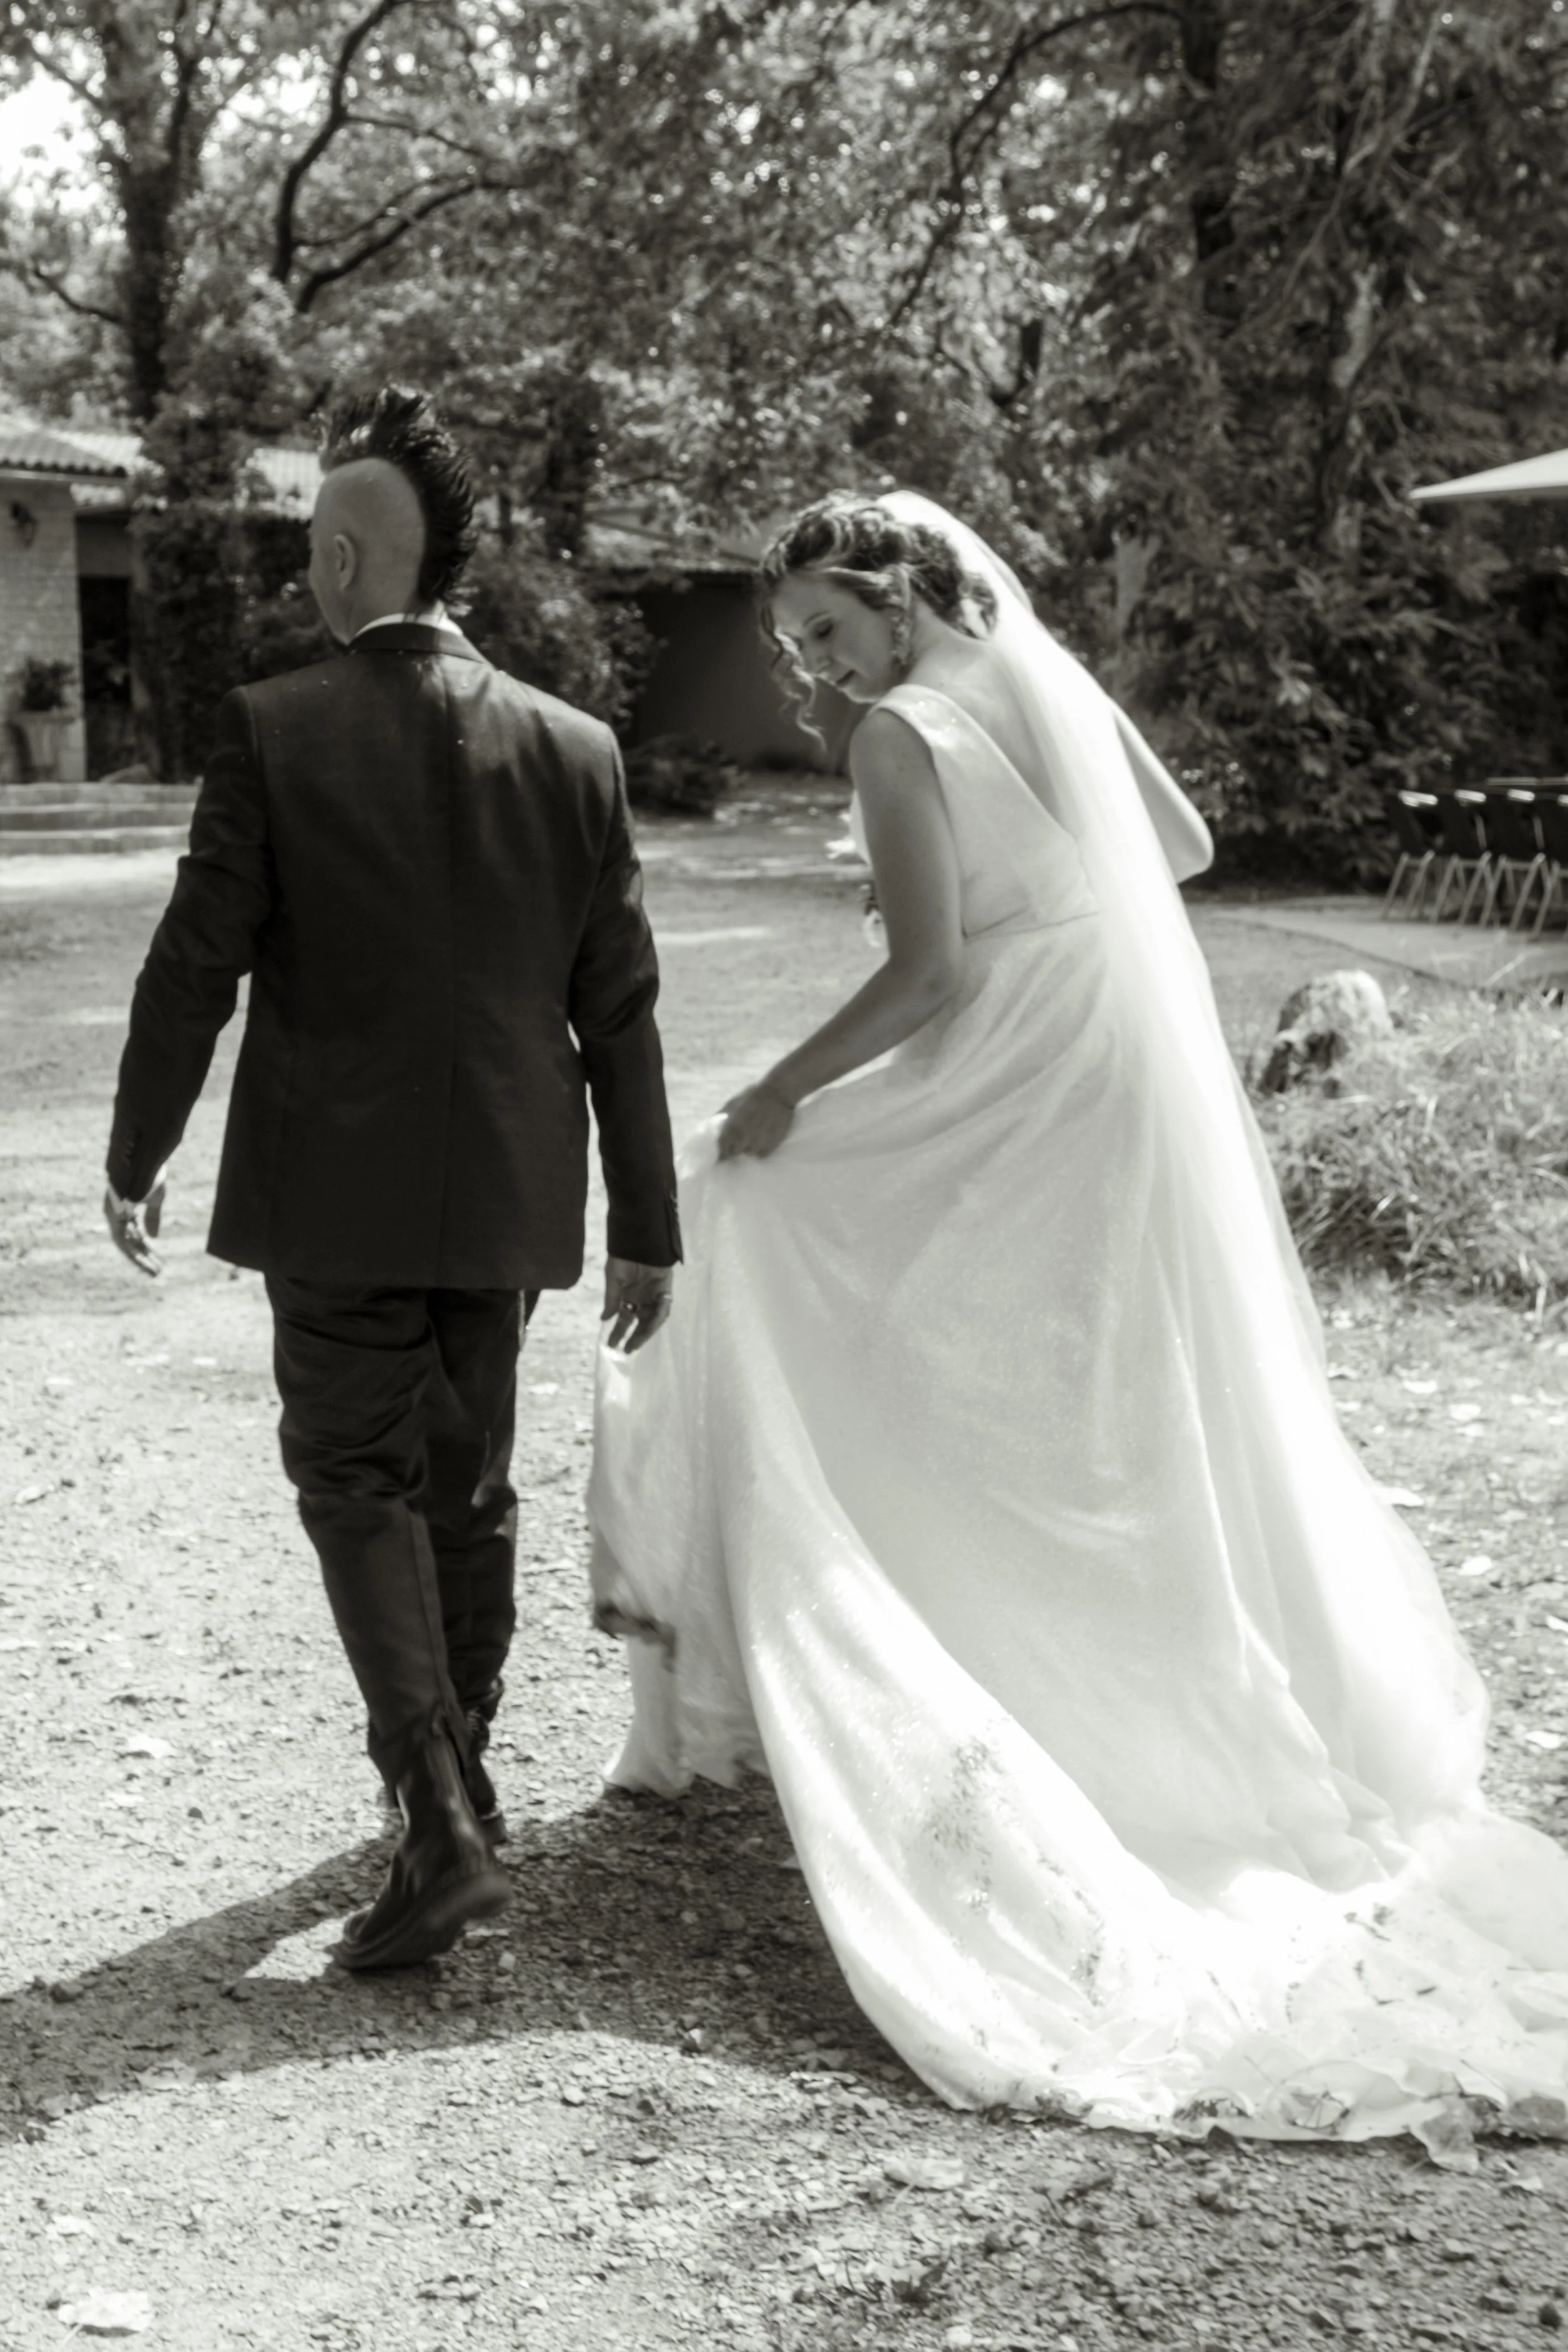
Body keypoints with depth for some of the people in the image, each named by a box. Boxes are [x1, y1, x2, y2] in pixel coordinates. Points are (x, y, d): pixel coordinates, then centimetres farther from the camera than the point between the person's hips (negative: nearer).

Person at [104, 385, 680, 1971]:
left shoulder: (273, 733, -12)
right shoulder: (574, 750, -1)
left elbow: (195, 967, -8)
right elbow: (619, 1011, 1)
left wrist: (137, 1158, 6)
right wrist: (645, 1225, 7)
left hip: (336, 1192, -4)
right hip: (504, 1198, 4)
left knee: (358, 1486, 4)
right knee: (467, 1487, 18)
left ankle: (443, 1823, -8)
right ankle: (455, 1778, 35)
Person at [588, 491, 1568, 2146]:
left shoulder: (902, 733, -11)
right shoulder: (1054, 679, 10)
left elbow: (927, 976, -18)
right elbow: (1181, 846, 21)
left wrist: (783, 1090, -9)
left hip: (1013, 1112, -7)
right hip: (1149, 1094, 7)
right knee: (1166, 1431, 17)